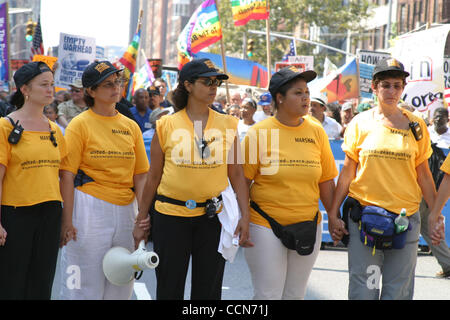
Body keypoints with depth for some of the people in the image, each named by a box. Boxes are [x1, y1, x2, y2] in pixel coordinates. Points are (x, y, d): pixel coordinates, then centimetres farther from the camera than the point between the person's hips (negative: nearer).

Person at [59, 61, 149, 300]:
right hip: (90, 207, -5)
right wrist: (67, 221, -13)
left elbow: (139, 175, 13)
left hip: (125, 209, 5)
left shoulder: (131, 126, 11)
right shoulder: (80, 124, -3)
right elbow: (67, 175, -7)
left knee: (121, 285, 9)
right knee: (86, 285, -1)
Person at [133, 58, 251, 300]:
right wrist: (141, 220, 7)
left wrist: (245, 216, -4)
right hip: (170, 216, -1)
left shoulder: (227, 125, 5)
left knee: (208, 291, 7)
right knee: (169, 291, 7)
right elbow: (154, 176, 6)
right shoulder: (166, 126, 1)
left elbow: (236, 174, 5)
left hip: (212, 216, 1)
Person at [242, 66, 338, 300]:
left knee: (296, 294, 12)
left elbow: (326, 182, 9)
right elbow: (243, 181, -3)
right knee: (268, 295, -2)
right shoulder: (259, 132, -6)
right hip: (265, 227, -4)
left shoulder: (316, 131, 4)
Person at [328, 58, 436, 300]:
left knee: (398, 291, 4)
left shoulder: (416, 126, 5)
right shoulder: (360, 123, 2)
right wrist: (333, 212, 2)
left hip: (405, 218, 1)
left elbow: (423, 174, 9)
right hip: (363, 214, -1)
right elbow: (348, 171, 5)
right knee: (363, 290, -1)